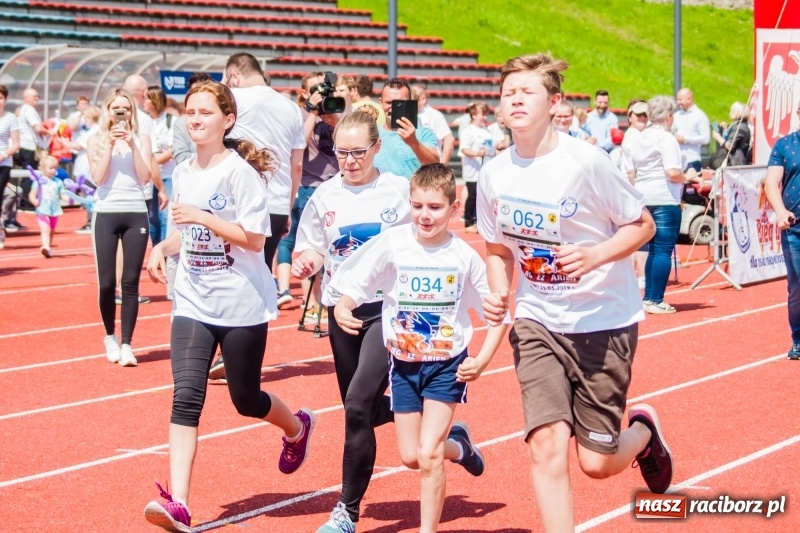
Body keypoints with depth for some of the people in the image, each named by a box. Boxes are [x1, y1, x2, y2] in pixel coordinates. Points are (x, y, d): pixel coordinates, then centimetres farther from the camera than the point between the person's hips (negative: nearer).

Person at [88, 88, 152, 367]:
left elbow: (145, 177, -4)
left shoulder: (141, 139, 8)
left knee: (130, 283, -1)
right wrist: (110, 144, -10)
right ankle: (110, 337, 19)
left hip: (136, 214, 0)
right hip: (106, 214, 0)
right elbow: (98, 177, -7)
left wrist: (132, 145, -9)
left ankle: (126, 344, 1)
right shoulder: (96, 140, 6)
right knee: (106, 283, -1)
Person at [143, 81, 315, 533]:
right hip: (193, 303, 5)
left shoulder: (240, 172, -11)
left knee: (246, 399, 10)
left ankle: (297, 427, 45)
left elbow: (255, 239, -15)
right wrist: (164, 249, 1)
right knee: (186, 398, -11)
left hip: (242, 304, -4)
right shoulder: (184, 173, 8)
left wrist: (203, 218, -23)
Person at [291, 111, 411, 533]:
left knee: (359, 403, -17)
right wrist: (305, 263, -12)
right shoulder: (325, 196, 4)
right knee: (365, 411, 12)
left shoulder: (400, 192, -3)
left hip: (388, 307, -5)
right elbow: (311, 253, 11)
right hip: (342, 310, 5)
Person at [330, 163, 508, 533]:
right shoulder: (392, 243, -11)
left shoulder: (464, 256, -12)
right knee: (410, 457, 9)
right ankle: (457, 445, 41)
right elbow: (351, 285, -9)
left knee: (428, 454, -11)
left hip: (447, 366, -2)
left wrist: (482, 360, -11)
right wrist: (341, 308, -30)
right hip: (404, 364, 2)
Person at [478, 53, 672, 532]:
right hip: (537, 322, 3)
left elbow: (643, 225, -8)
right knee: (547, 444, -13)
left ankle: (644, 432, 37)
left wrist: (595, 255, -25)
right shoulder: (494, 174, -3)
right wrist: (498, 295, -7)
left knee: (596, 462, 2)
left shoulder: (585, 162, -17)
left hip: (604, 321, -3)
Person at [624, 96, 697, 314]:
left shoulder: (635, 140, 12)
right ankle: (656, 301, -4)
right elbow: (672, 172, -19)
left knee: (653, 250, 16)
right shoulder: (667, 138, -10)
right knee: (663, 251, -3)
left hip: (643, 199, 7)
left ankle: (648, 298, 17)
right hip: (665, 200, -7)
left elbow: (631, 175, 13)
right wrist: (687, 177, -1)